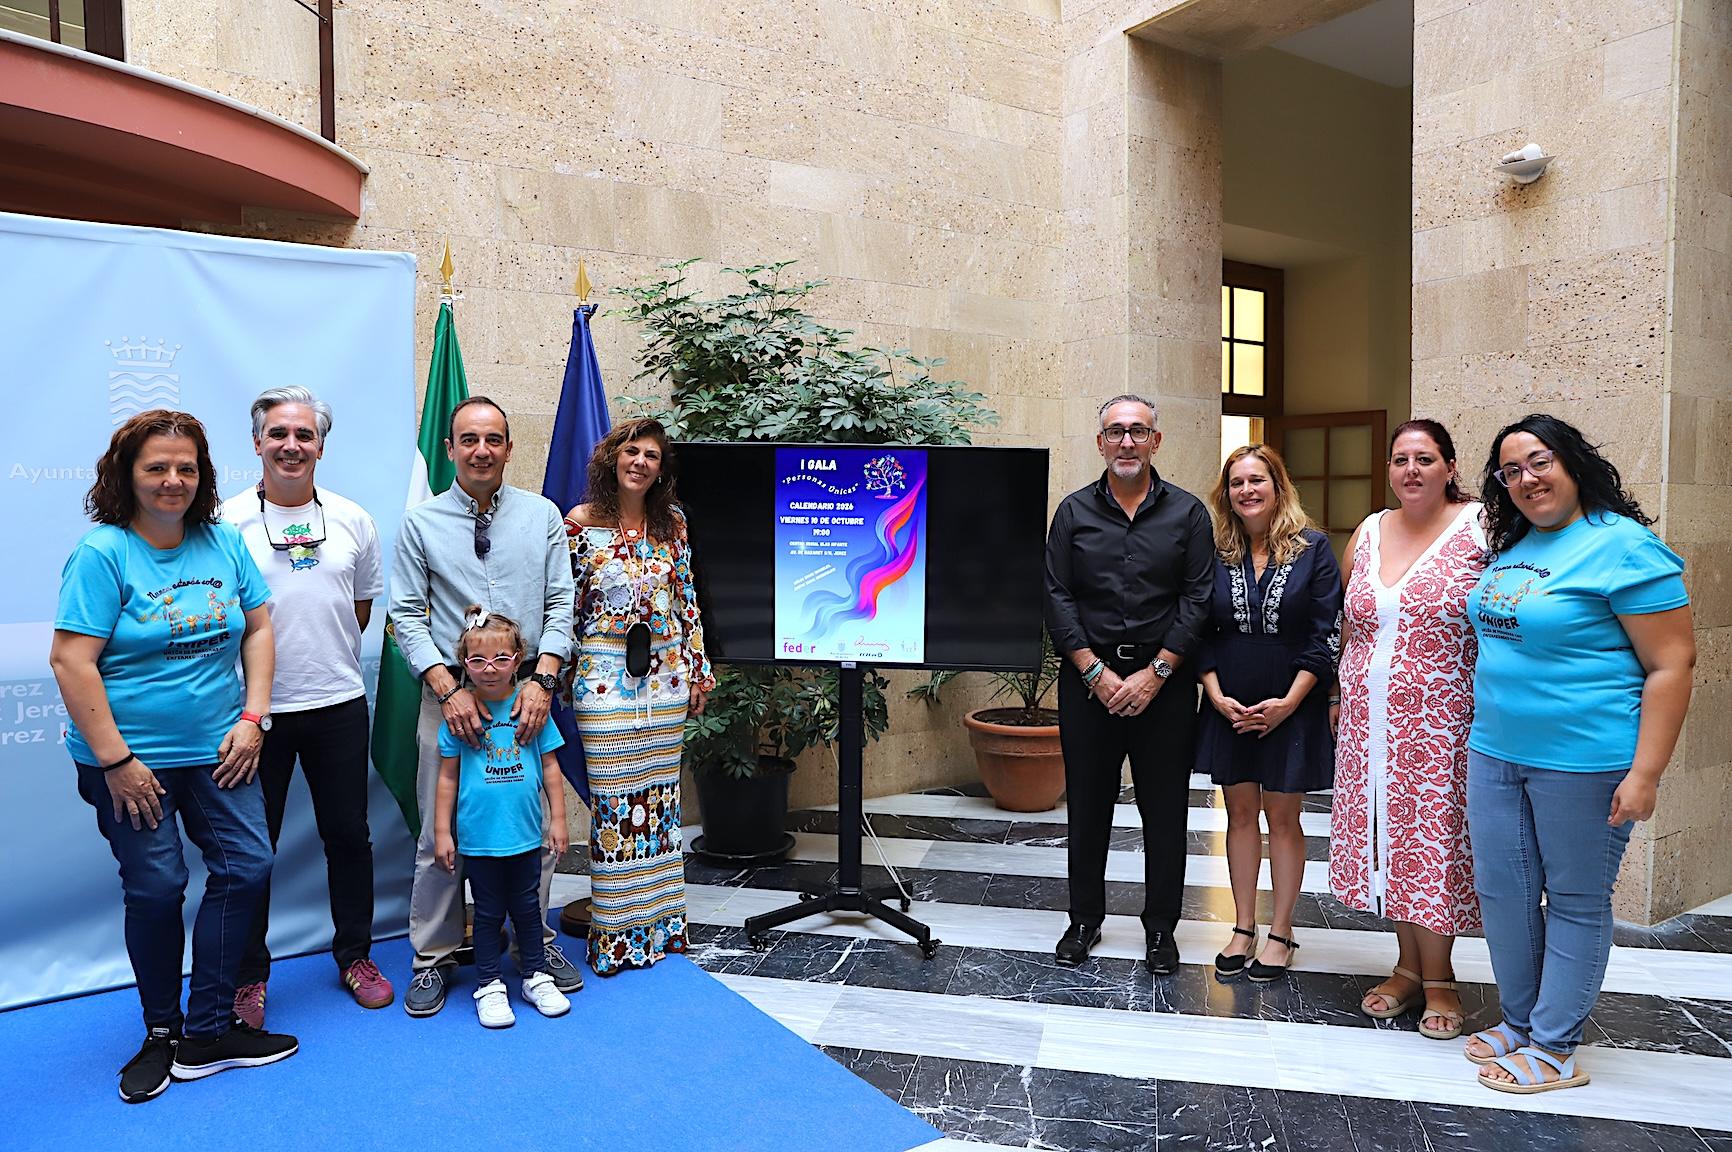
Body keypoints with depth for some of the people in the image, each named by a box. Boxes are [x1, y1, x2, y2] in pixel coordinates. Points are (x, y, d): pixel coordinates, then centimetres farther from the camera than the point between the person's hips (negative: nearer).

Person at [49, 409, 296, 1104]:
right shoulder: (102, 553, -11)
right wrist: (115, 760, -16)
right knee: (156, 890, 4)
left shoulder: (224, 543, 3)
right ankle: (162, 1033, 27)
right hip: (132, 760, -4)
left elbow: (258, 629, 8)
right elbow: (71, 660, -14)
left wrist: (252, 717, -2)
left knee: (247, 868, 2)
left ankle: (208, 1032, 16)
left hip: (217, 751, 5)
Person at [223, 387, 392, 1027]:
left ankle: (355, 955, 29)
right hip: (255, 709, -2)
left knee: (349, 835, 12)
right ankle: (248, 973, 25)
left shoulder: (352, 519, 5)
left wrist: (327, 659, 10)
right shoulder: (226, 521, -5)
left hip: (338, 704, 3)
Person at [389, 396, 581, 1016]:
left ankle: (536, 942, 28)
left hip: (527, 691, 1)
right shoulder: (420, 522, 1)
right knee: (440, 834, 6)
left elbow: (560, 605, 1)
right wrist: (450, 689, -13)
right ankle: (434, 957, 22)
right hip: (449, 691, -1)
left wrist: (541, 680, -12)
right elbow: (407, 616, -2)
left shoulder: (542, 515, 4)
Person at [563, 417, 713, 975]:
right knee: (613, 798, 0)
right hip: (605, 676, -3)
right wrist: (560, 675, -2)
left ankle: (659, 919, 23)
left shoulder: (672, 524, 7)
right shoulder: (581, 522, -3)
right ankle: (616, 931, 13)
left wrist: (699, 671, 8)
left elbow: (687, 600, 10)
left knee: (660, 794, 10)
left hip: (664, 674, 3)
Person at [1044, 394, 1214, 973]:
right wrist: (1096, 671, -9)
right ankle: (1085, 920, 24)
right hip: (1088, 678, 1)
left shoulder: (1187, 512, 3)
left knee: (1164, 810, 6)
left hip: (1165, 680, 0)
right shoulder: (1074, 511, 4)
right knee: (1087, 804, 9)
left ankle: (1161, 927, 21)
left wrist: (1155, 673, -10)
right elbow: (1057, 597, -1)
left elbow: (1197, 599, -3)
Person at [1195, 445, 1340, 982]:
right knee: (1240, 813, 10)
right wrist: (1217, 695, -8)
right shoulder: (1215, 555, 4)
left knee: (1282, 816, 6)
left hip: (1291, 707, -2)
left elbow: (1326, 634, -7)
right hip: (1229, 708, 3)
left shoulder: (1313, 549, -3)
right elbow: (1200, 632, 4)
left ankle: (1281, 933, 18)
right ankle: (1243, 928, 21)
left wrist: (1289, 702, -13)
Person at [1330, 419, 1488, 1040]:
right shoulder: (1367, 534, 10)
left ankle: (1438, 977, 17)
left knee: (1435, 840, 0)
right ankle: (1409, 968, 24)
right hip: (1371, 722, 5)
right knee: (1388, 838, 10)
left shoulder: (1480, 528, -5)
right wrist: (1341, 696, 16)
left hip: (1442, 724, -5)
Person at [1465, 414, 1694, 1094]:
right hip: (1496, 753, 7)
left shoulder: (1622, 546, -13)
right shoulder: (1512, 549, 10)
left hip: (1583, 762, -7)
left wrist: (1644, 774, -19)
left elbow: (1672, 664, -15)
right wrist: (1480, 735, 17)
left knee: (1575, 903, 8)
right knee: (1501, 891, 13)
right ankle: (1519, 1024, 30)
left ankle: (1555, 1049, 20)